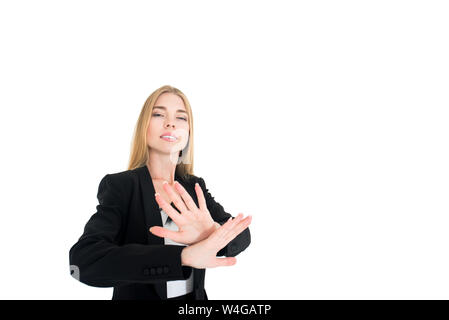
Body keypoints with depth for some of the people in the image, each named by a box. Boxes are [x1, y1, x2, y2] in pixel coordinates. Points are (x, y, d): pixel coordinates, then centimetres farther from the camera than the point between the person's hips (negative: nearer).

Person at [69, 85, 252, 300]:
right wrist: (184, 255, -42)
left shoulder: (195, 186, -2)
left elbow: (241, 233, -14)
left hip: (194, 296, 4)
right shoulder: (119, 185, -16)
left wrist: (214, 233, -39)